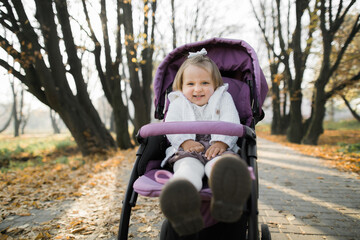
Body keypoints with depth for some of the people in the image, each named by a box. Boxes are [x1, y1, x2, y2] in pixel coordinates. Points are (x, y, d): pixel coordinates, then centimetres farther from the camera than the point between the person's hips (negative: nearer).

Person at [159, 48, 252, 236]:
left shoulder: (224, 99, 24)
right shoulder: (178, 103, 25)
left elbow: (231, 125, 7)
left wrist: (221, 142, -15)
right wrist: (185, 141, -13)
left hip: (218, 148, 0)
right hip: (187, 150, 1)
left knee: (222, 162, -38)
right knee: (188, 166, -37)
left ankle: (227, 195, -71)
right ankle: (182, 198, -69)